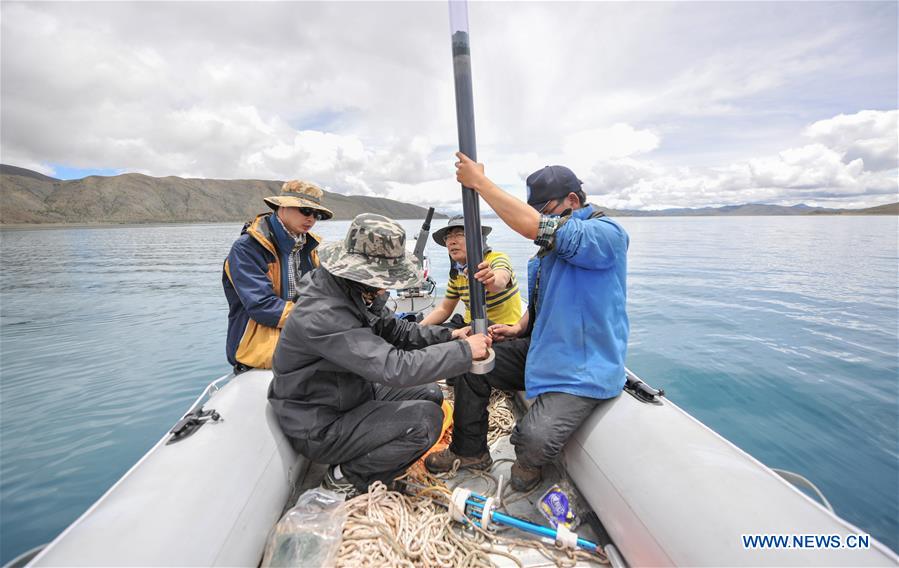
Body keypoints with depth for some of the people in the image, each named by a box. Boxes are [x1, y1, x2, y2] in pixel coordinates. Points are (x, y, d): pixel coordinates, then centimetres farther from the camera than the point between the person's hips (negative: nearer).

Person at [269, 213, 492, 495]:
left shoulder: (355, 292, -5)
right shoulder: (322, 315, -34)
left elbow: (395, 329, 5)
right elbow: (393, 367, -38)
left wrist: (448, 335, -9)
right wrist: (465, 351, -30)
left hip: (353, 395, 9)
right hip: (320, 427, -9)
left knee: (430, 394, 8)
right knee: (426, 419, -20)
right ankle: (346, 477, 1)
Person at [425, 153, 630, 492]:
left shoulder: (608, 234, -17)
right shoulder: (555, 242, 11)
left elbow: (537, 228, -34)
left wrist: (480, 182, -25)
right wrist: (520, 328, 2)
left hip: (582, 371, -8)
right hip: (539, 350, 8)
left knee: (535, 439, -29)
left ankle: (529, 463, 10)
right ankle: (469, 451, 16)